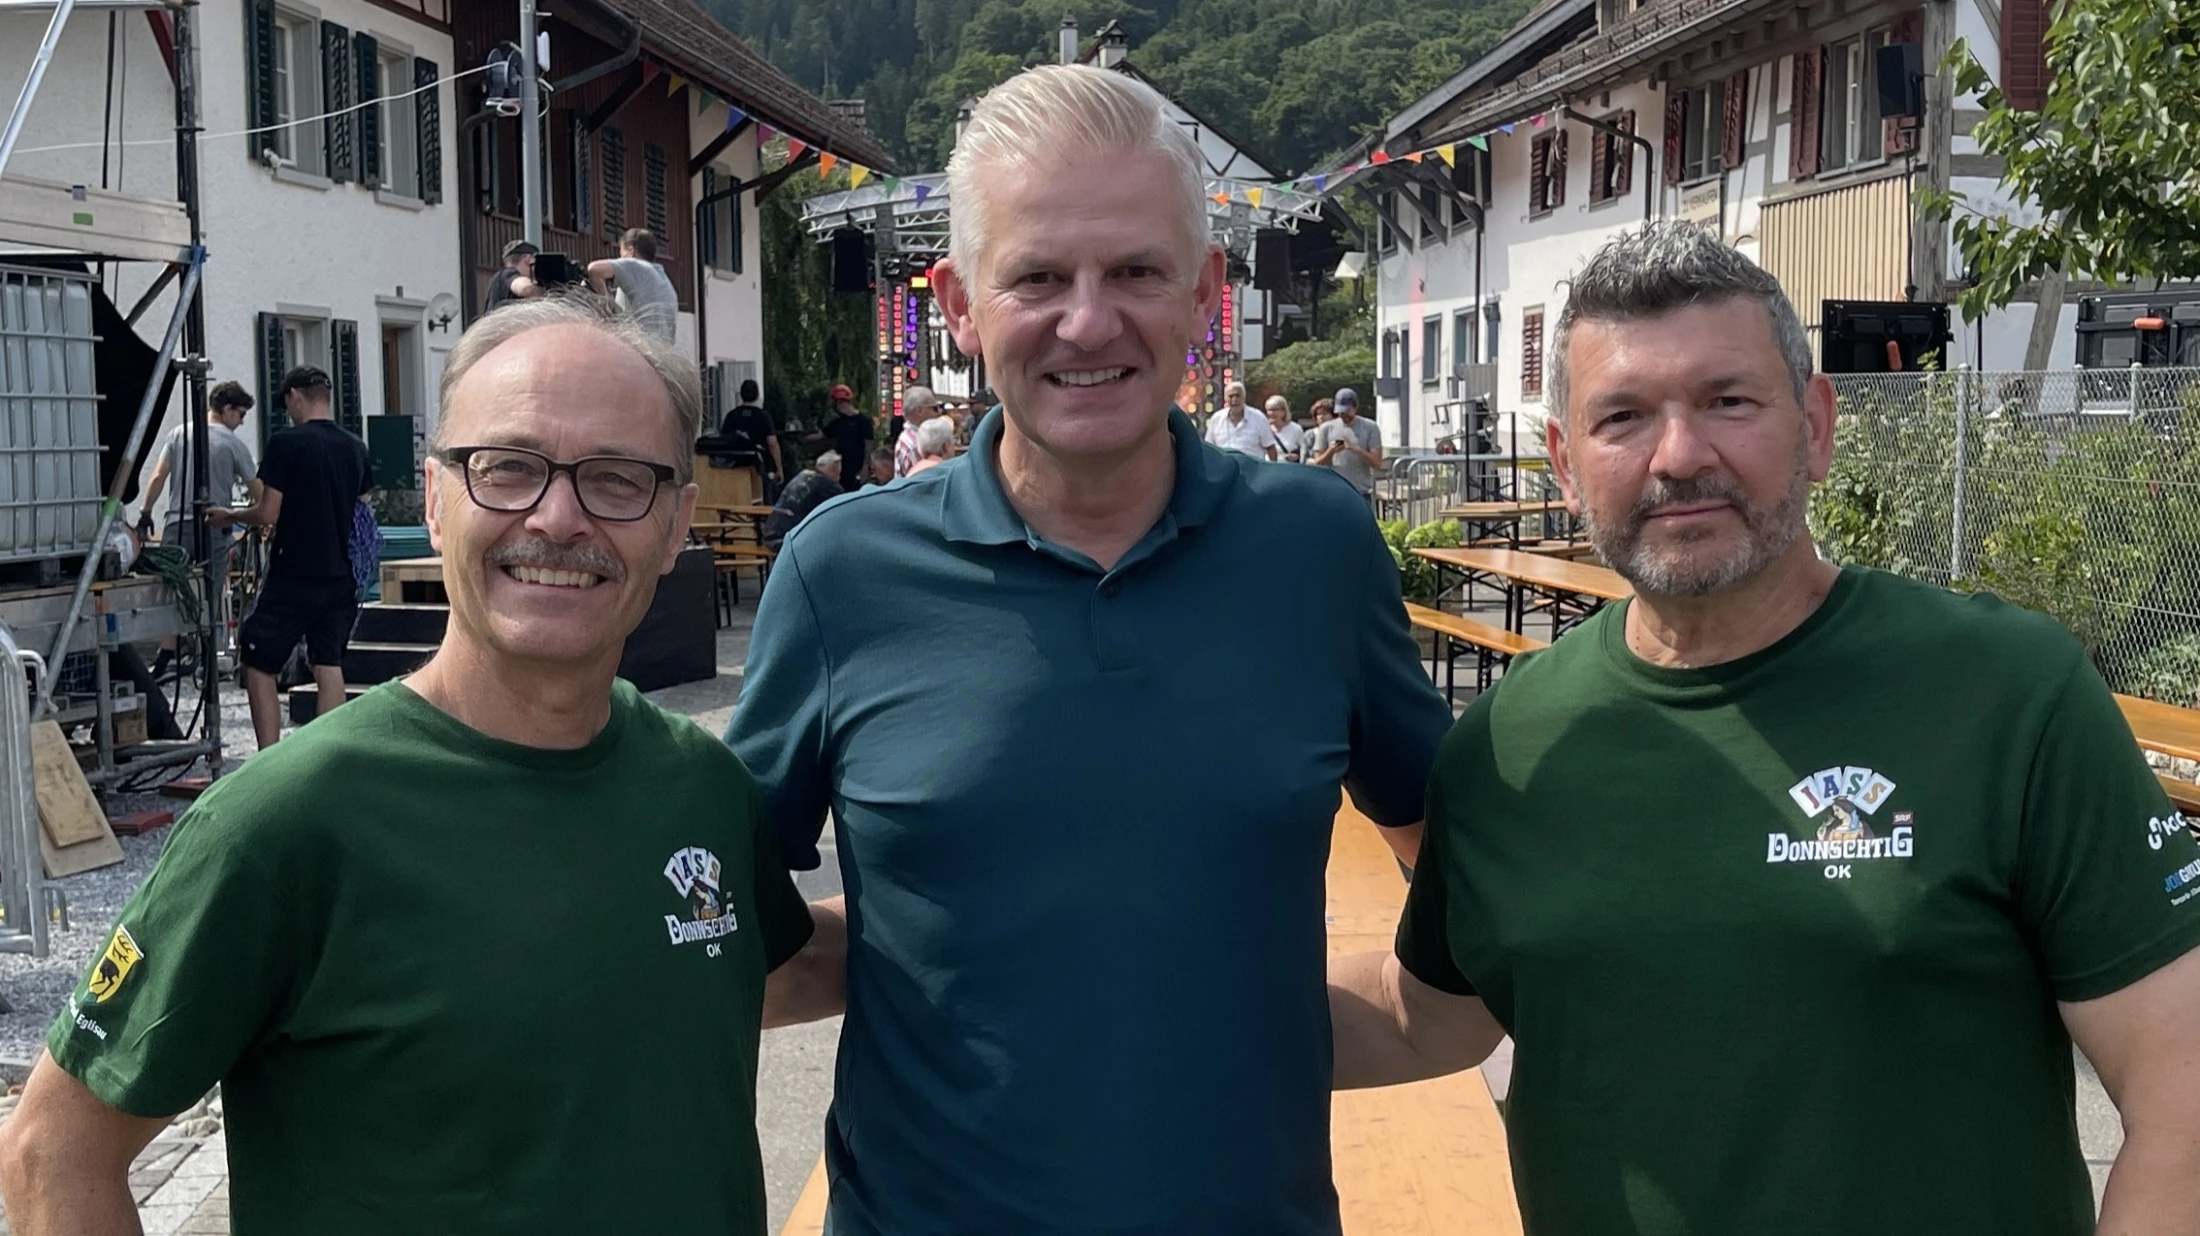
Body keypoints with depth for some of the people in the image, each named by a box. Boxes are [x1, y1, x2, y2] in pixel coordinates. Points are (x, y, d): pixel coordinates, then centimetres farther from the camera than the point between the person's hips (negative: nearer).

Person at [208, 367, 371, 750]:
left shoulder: (286, 443, -11)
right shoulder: (355, 447, 7)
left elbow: (268, 514, -12)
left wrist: (229, 516, 6)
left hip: (292, 578, -6)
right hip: (340, 578, 6)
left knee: (259, 666, 4)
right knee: (329, 665, 9)